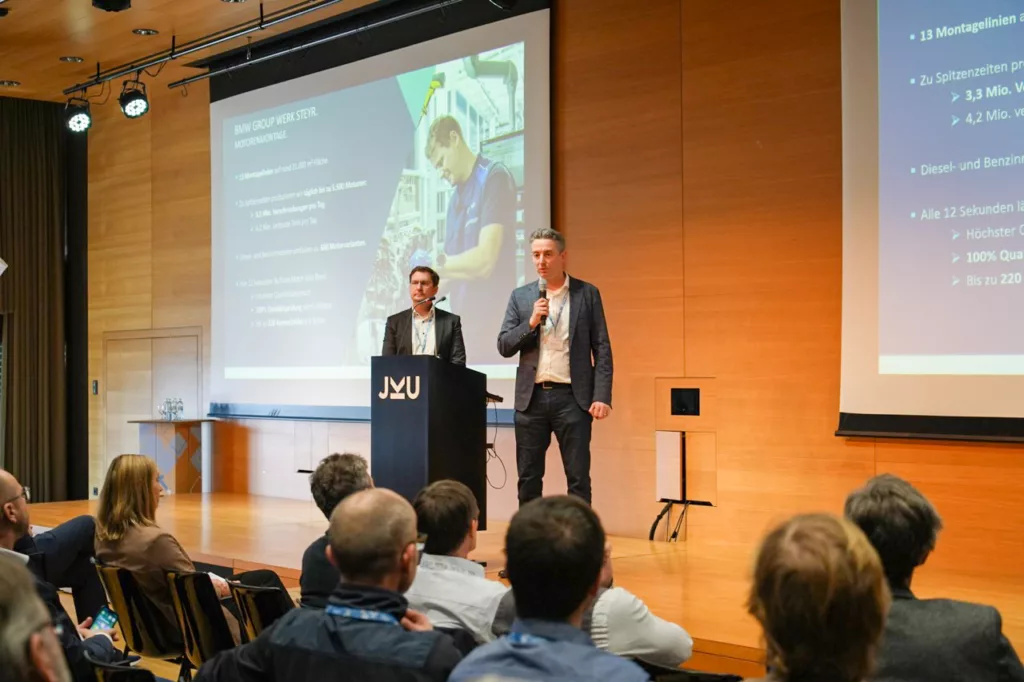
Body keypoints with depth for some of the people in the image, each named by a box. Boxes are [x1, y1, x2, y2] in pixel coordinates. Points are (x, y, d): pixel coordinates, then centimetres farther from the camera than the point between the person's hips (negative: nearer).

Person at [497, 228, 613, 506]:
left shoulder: (587, 294, 3)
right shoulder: (521, 296, 9)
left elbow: (602, 349, 0)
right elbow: (504, 346, 4)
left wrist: (602, 396, -9)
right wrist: (531, 323, -12)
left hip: (572, 397, -2)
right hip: (531, 397, 3)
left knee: (579, 477, -1)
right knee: (528, 478, 7)